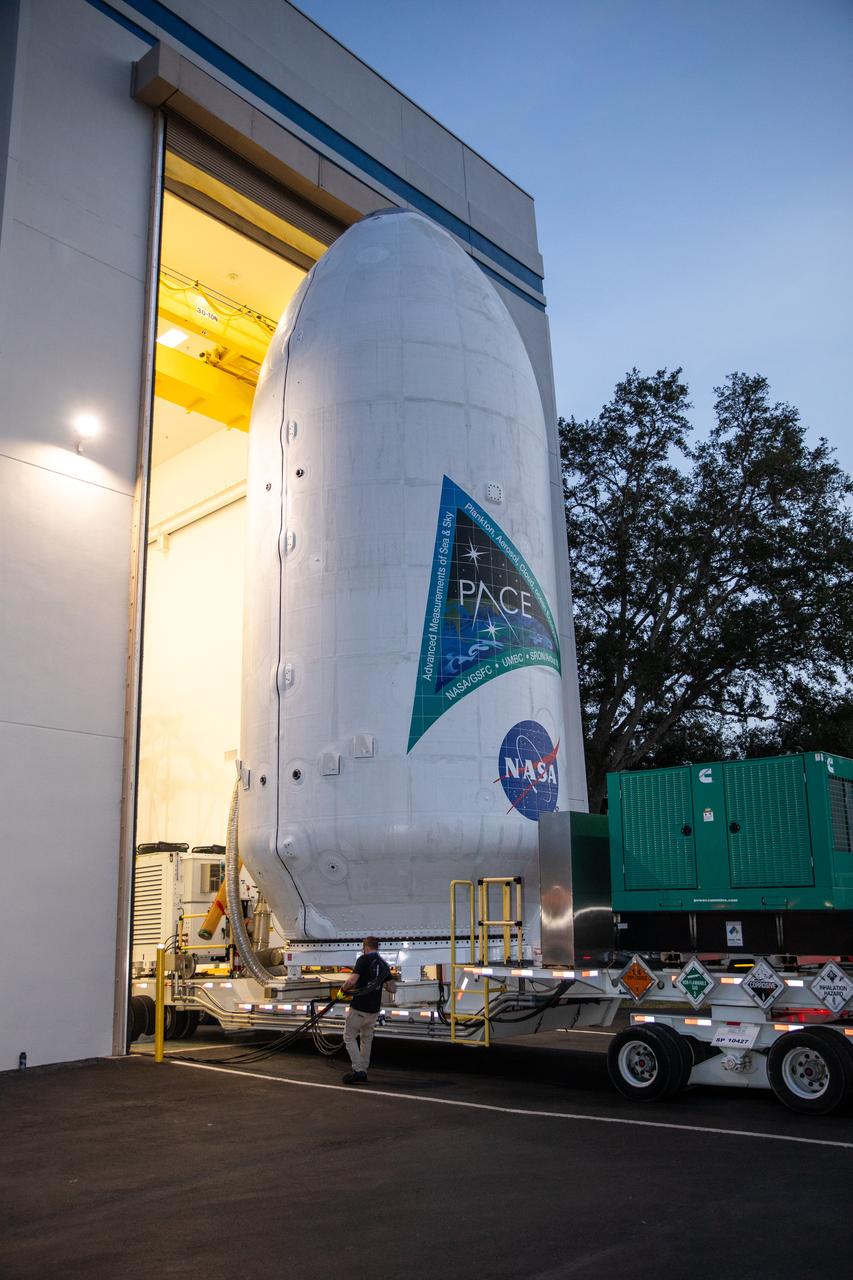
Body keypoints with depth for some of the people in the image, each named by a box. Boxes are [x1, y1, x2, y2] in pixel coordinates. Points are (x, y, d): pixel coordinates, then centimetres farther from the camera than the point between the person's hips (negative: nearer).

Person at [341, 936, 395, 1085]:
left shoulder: (363, 959, -10)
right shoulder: (384, 964, 8)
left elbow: (353, 980, -21)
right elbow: (392, 988, 8)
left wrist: (344, 988, -3)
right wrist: (394, 985, 30)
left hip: (359, 1007, -6)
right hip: (374, 1009, 6)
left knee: (349, 1037, 4)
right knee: (366, 1039, 19)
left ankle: (358, 1070, -7)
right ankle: (363, 1072, 20)